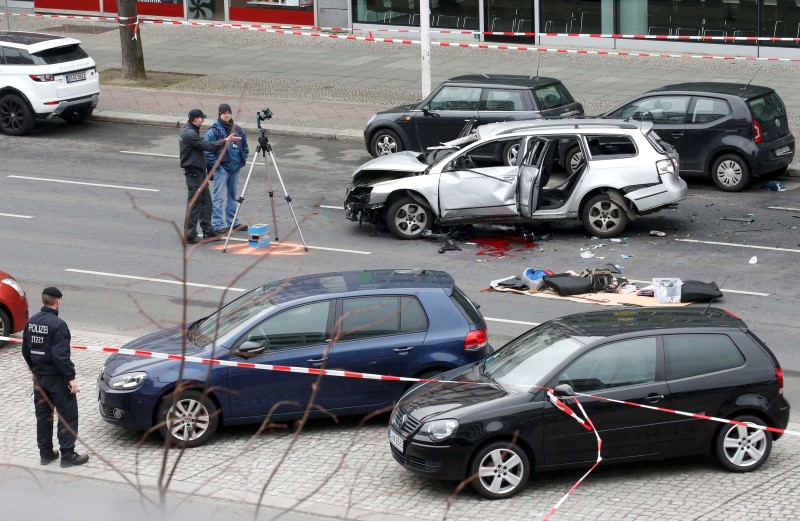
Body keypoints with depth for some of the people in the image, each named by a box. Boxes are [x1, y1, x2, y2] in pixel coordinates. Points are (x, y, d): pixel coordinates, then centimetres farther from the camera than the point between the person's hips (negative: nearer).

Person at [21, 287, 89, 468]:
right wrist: (71, 378, -18)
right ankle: (68, 455, 5)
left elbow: (26, 350, 10)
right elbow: (60, 355, -24)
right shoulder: (57, 324, -21)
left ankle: (45, 453, 22)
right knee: (67, 416, 3)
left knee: (43, 415, 16)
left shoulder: (32, 322, 3)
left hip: (39, 377, 7)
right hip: (57, 378, -7)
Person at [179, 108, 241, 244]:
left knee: (206, 201, 13)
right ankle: (190, 235, -2)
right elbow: (208, 146, -21)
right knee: (194, 203, -6)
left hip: (199, 170, 10)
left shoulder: (186, 130, 12)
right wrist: (226, 141, -15)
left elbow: (203, 145, 19)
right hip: (193, 171, -10)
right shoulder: (189, 134, -20)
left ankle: (208, 232, 19)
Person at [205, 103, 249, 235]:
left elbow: (244, 145, 24)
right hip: (221, 168, -7)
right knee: (218, 197, -9)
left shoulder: (237, 130, 10)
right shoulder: (214, 131, -9)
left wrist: (244, 159, 12)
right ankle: (217, 225, -9)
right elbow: (207, 149, -12)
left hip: (235, 168, 7)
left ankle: (232, 222, 26)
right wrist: (214, 164, -16)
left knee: (232, 195, 16)